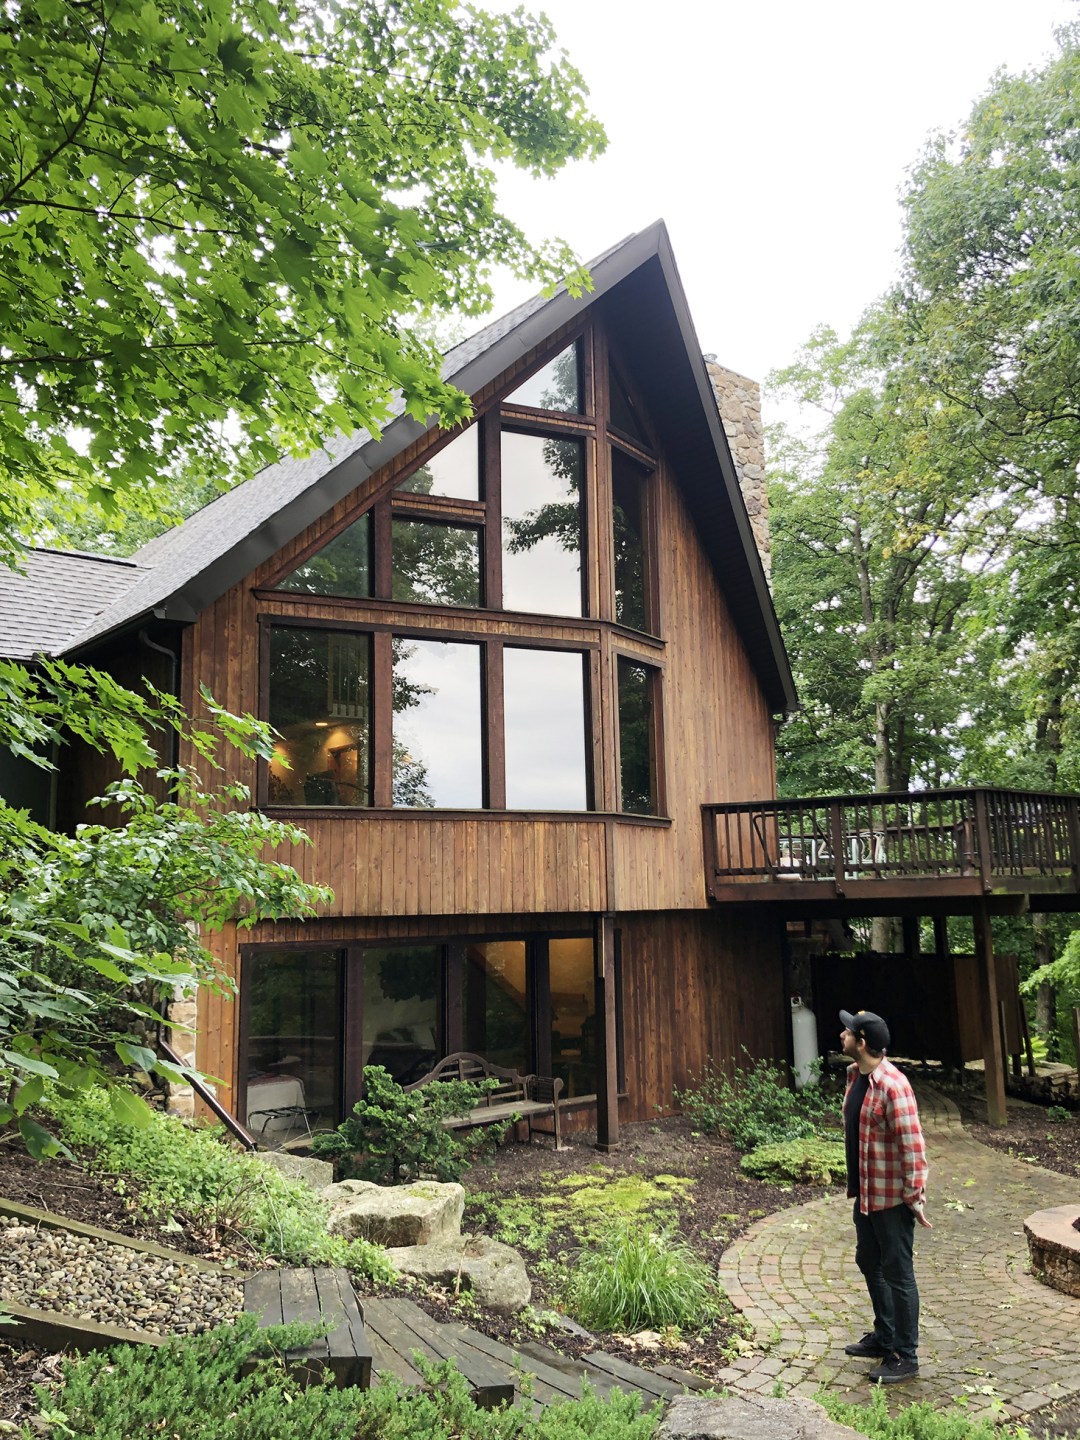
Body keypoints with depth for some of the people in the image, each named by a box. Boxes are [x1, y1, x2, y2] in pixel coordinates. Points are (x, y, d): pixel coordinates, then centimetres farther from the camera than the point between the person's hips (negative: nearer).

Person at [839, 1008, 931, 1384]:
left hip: (891, 1197, -9)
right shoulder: (855, 1075, 3)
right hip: (864, 1192, 9)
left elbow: (912, 1145, -23)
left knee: (898, 1274, 5)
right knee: (869, 1263, 22)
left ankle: (905, 1357, 19)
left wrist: (915, 1197, -20)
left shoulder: (892, 1085, -26)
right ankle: (884, 1336, 39)